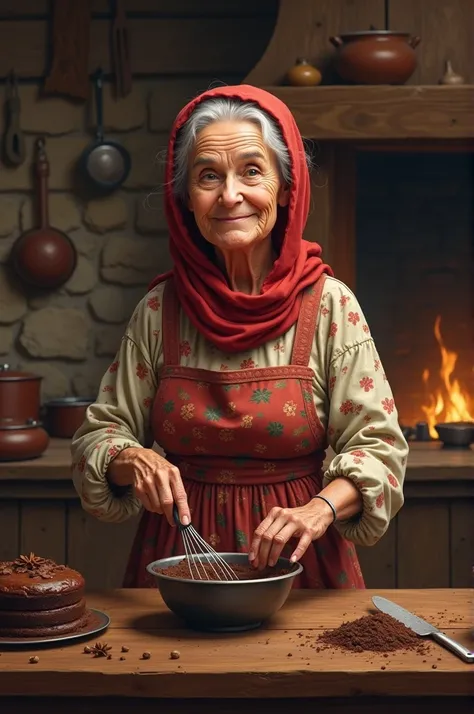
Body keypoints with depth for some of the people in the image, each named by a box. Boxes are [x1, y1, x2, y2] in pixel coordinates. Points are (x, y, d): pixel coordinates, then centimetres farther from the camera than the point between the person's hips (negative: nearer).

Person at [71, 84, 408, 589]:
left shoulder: (330, 306, -7)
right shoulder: (159, 310, -3)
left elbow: (377, 446, -8)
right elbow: (99, 436, 3)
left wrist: (321, 508, -24)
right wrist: (130, 460, -18)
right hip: (178, 561, 1)